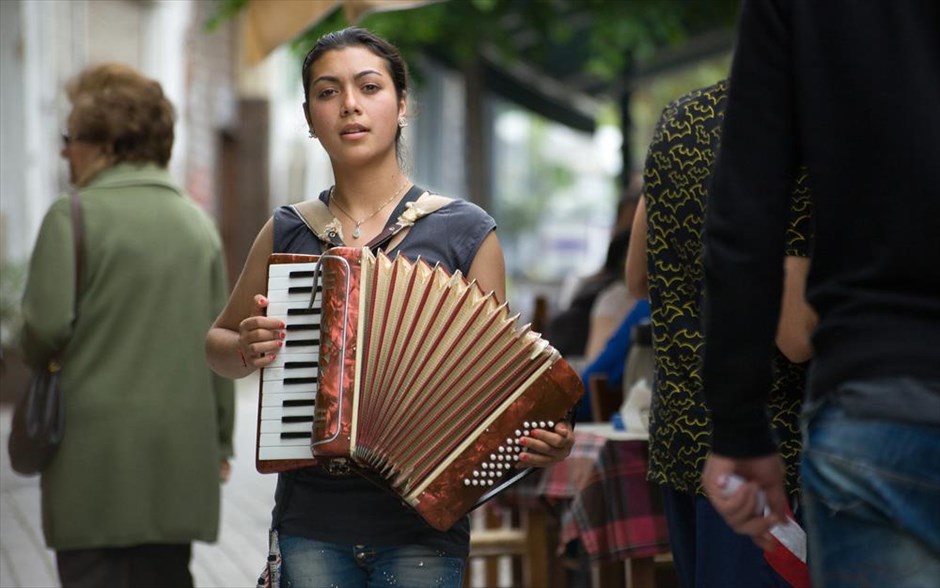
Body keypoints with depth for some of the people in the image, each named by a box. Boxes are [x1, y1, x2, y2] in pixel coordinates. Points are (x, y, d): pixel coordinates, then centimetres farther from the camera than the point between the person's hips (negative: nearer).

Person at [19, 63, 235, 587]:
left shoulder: (73, 216, -8)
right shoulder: (198, 221, 10)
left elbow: (47, 324, -14)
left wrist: (41, 364, 10)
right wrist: (220, 444, 17)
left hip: (97, 452, -5)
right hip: (181, 454, 5)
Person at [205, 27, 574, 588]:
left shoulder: (465, 232, 1)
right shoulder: (287, 234, 7)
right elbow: (218, 342, 21)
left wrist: (543, 438, -15)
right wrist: (245, 348, -2)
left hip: (422, 521, -2)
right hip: (312, 522, 2)